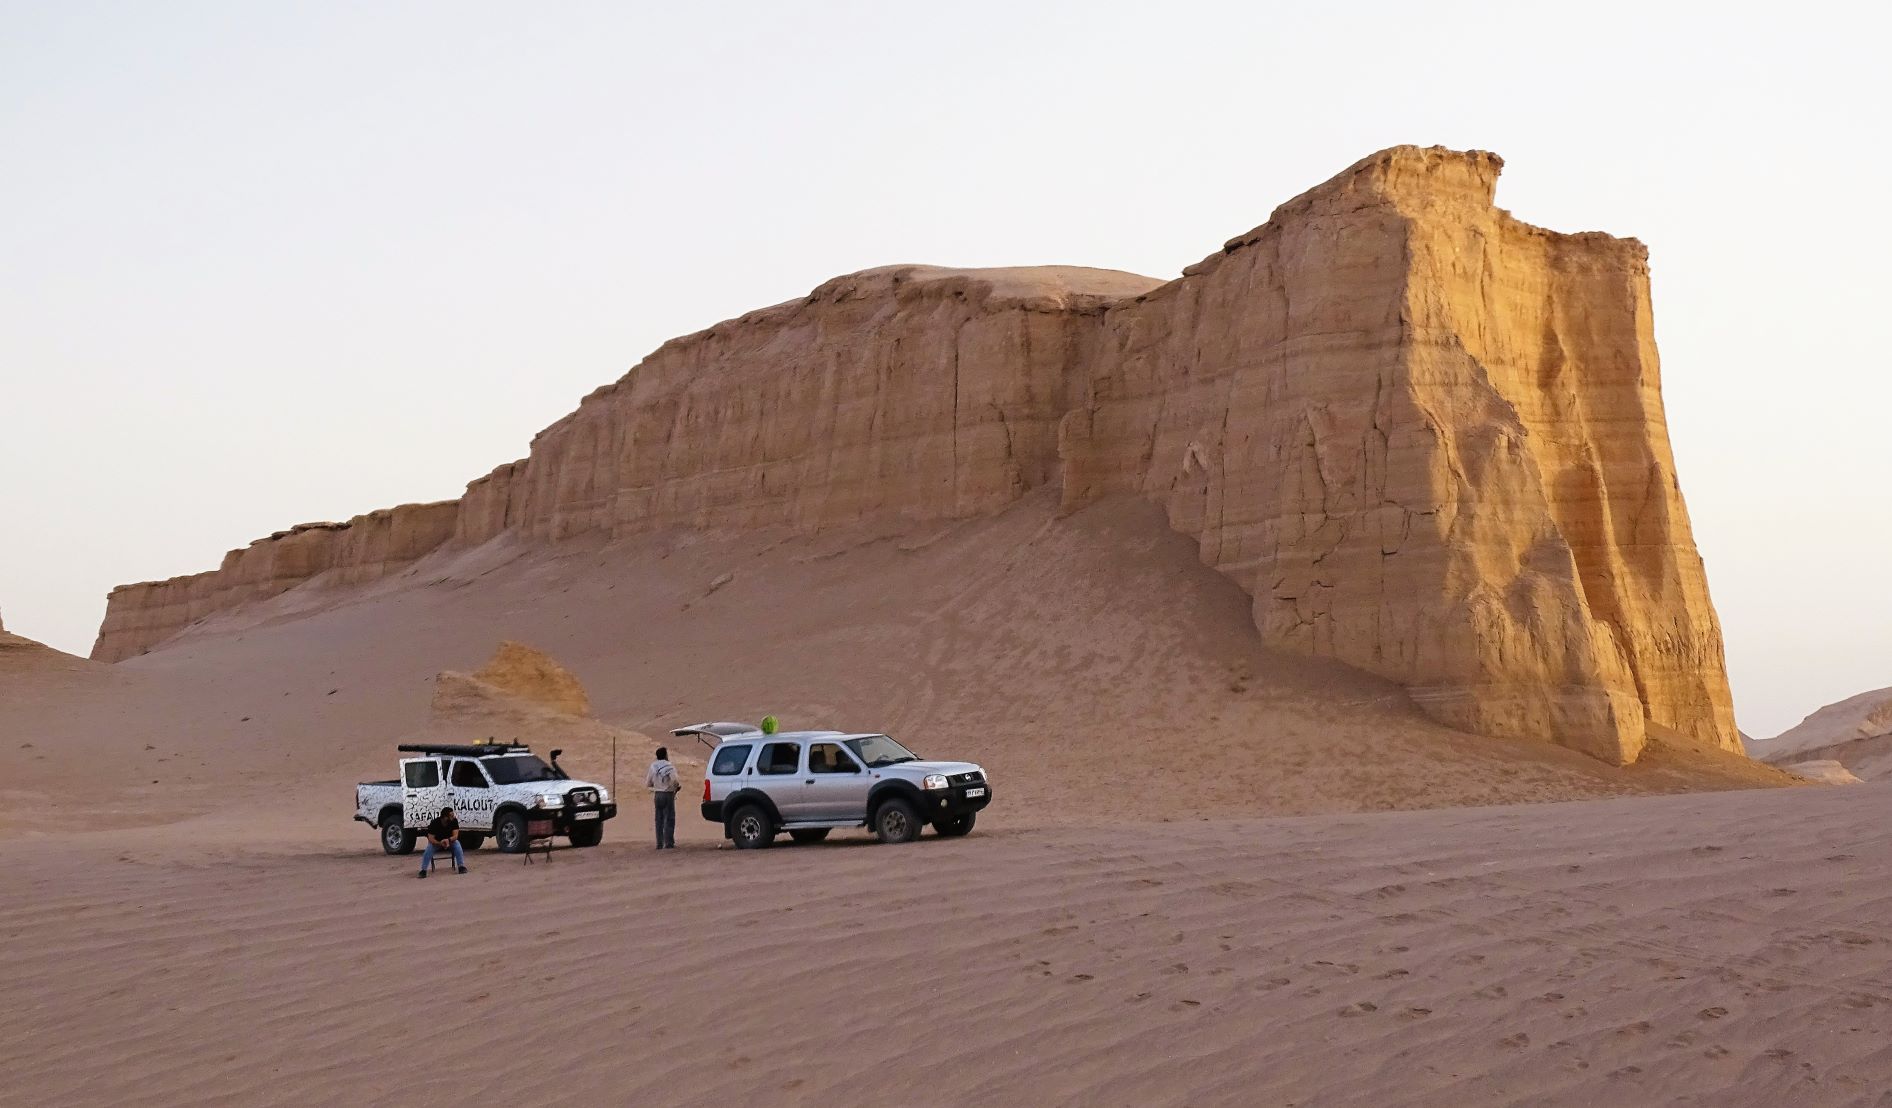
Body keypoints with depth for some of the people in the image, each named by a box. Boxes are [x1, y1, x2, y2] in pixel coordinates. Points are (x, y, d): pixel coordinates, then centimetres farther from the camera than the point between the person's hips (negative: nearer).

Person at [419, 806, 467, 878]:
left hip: (450, 841, 1)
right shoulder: (435, 823, -26)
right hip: (436, 842, -1)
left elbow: (455, 836, -24)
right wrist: (440, 843, -45)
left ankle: (461, 866, -27)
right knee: (429, 847, -31)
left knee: (457, 844, -30)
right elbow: (431, 839, -27)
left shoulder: (454, 821, -21)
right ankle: (423, 870, -29)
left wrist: (448, 840, -46)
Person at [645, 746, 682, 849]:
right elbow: (674, 781, -23)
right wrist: (679, 786, -2)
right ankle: (669, 843, -5)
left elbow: (647, 784, 7)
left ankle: (659, 843, 9)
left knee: (659, 820, 10)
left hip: (657, 795, 5)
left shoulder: (653, 767, 5)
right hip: (668, 794, -5)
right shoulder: (670, 767, -10)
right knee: (669, 819, -1)